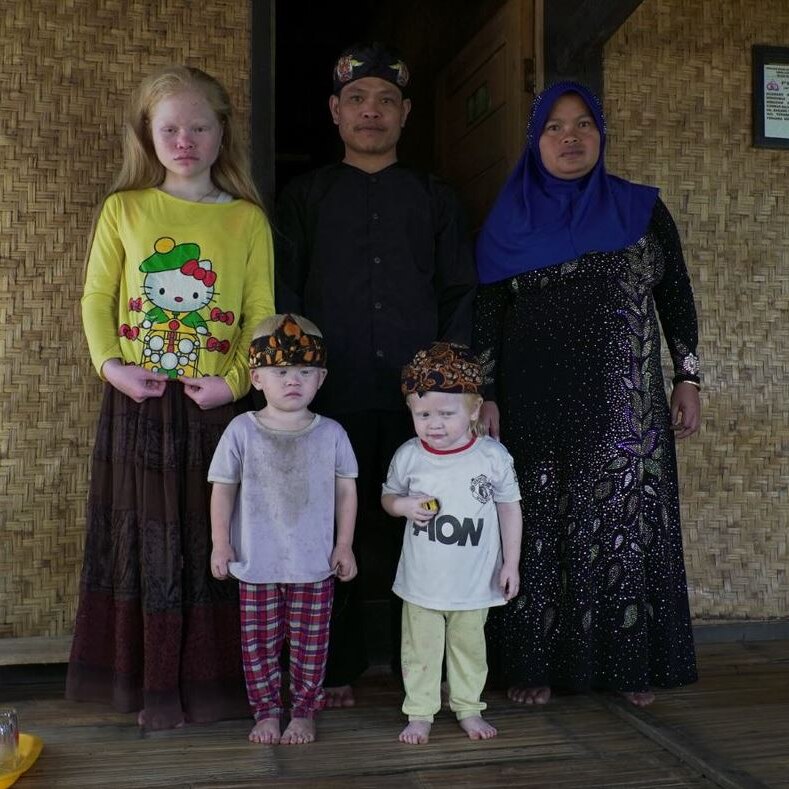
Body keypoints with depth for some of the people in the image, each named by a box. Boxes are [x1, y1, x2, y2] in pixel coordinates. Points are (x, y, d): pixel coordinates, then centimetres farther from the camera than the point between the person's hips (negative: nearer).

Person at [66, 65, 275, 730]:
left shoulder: (248, 219, 3)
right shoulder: (123, 209, 6)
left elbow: (260, 312, 1)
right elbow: (97, 296, 7)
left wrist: (236, 379, -11)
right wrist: (109, 363, -6)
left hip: (214, 404, -1)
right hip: (137, 403, 1)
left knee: (213, 542, 6)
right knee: (141, 542, 8)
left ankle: (211, 681, 22)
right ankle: (145, 680, 24)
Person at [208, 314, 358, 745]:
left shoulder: (331, 434, -4)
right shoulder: (242, 430, -6)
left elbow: (346, 489, 3)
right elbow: (223, 489, -1)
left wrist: (344, 544, 0)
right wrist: (220, 543, -4)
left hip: (314, 564, 0)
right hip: (256, 564, 0)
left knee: (310, 644, 10)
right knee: (259, 643, 11)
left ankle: (303, 712, 27)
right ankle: (266, 711, 28)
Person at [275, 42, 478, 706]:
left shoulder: (435, 198, 15)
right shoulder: (305, 196, 13)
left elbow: (460, 292, 12)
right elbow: (284, 291, 9)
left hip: (417, 395, 1)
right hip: (332, 395, 0)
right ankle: (337, 669, 15)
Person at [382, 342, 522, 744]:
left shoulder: (493, 456, -12)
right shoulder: (408, 456, -9)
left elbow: (509, 508, -2)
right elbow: (388, 496, 7)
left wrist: (511, 564, -2)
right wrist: (404, 505, -17)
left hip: (475, 581, 0)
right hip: (422, 580, 1)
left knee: (469, 647, 18)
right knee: (421, 650, 13)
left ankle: (468, 708, 36)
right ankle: (420, 712, 29)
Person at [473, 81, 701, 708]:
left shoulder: (643, 210, 8)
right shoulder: (511, 222, 6)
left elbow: (676, 298, 9)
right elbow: (488, 315, 3)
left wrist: (688, 378, 3)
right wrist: (486, 397, -3)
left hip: (625, 402, 1)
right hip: (536, 403, 0)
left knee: (626, 522, 2)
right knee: (542, 528, 1)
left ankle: (631, 662, 15)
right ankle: (538, 664, 10)